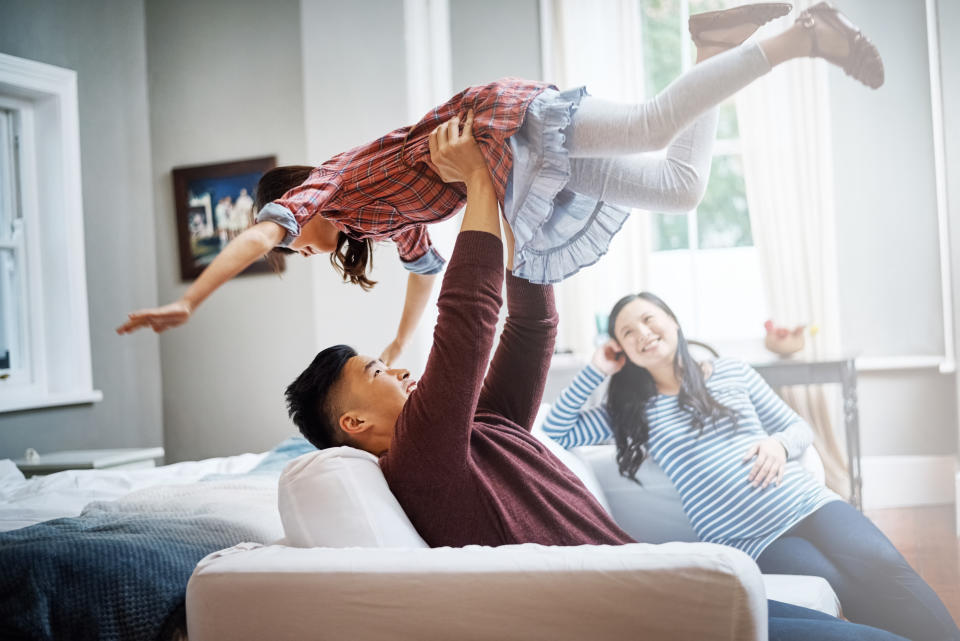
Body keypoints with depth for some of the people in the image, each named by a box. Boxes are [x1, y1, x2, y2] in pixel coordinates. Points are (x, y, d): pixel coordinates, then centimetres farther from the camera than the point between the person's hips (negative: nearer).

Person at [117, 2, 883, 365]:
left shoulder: (327, 181, 4)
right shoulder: (379, 210, 26)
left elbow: (261, 230, -14)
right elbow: (426, 263, 41)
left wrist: (188, 302, -20)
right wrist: (399, 345, 50)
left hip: (507, 121, -8)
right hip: (519, 171, 8)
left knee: (652, 125, -27)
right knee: (681, 184, 2)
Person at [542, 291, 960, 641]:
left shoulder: (732, 372, 17)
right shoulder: (632, 411, 13)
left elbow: (799, 428, 21)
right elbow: (555, 431, 11)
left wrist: (780, 444, -3)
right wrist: (596, 371, 8)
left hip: (808, 504, 3)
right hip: (752, 542, -2)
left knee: (880, 567, -29)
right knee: (859, 595, -29)